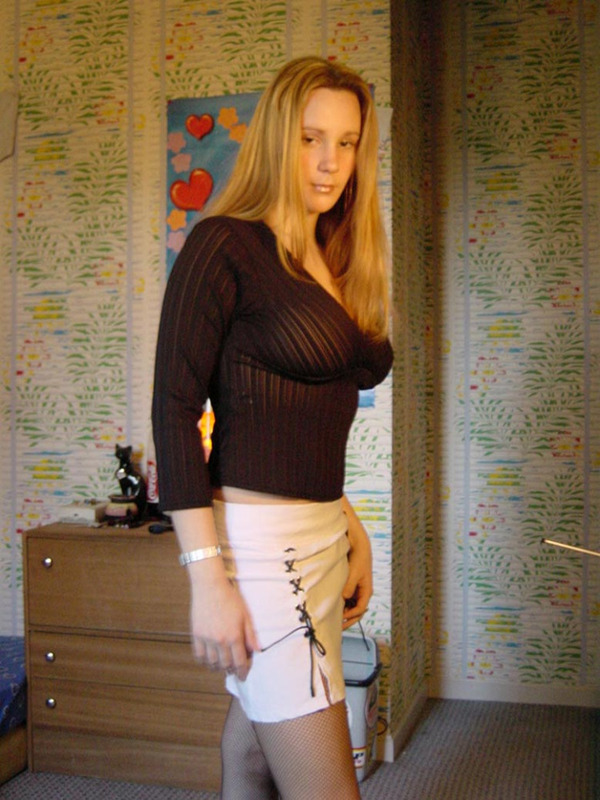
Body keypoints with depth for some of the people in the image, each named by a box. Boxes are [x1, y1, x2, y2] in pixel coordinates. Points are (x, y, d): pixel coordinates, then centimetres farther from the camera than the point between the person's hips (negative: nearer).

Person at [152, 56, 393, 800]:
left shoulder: (334, 265, 15)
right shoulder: (224, 245, -8)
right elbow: (173, 411, -13)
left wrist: (353, 530, 15)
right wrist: (207, 577, -17)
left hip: (324, 535, 7)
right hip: (256, 540, -7)